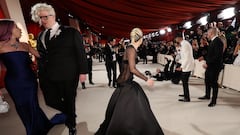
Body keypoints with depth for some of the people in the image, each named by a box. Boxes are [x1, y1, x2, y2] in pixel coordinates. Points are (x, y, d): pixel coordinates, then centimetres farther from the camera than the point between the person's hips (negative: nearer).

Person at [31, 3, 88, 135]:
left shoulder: (71, 32, -4)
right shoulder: (41, 36, 13)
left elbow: (80, 53, -7)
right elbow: (41, 56, 13)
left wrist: (82, 71, -11)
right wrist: (40, 73, 10)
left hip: (67, 75, -5)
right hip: (47, 77, 5)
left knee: (69, 101, 10)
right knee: (51, 101, 10)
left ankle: (72, 124, 37)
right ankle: (68, 113, 42)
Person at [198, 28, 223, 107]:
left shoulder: (217, 41, -18)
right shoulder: (213, 41, 12)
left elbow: (217, 56, -25)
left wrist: (207, 63, -24)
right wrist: (204, 58, 6)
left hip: (215, 66, -9)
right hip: (210, 65, 9)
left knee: (213, 83, 2)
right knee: (207, 80, 19)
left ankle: (214, 101, 16)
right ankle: (207, 95, 36)